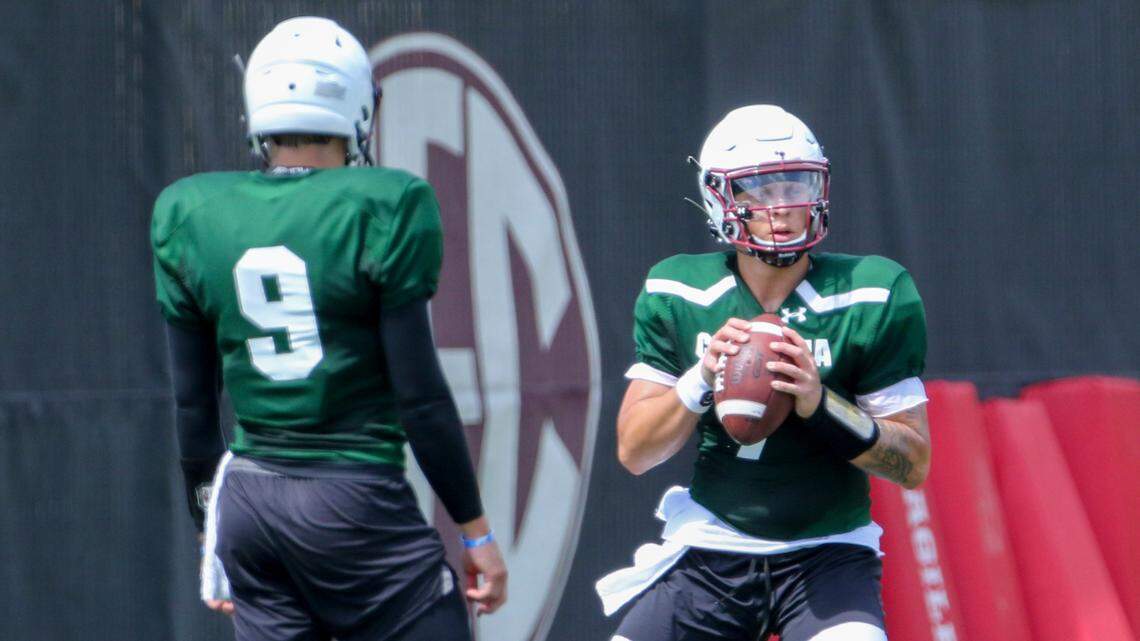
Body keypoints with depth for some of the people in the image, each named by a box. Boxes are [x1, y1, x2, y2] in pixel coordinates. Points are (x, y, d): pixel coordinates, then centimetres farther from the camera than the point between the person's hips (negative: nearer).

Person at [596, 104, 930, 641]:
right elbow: (633, 451, 0)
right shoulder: (676, 293, -1)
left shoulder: (872, 299, -8)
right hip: (710, 552, 2)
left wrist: (820, 404, -25)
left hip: (827, 553, -2)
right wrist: (702, 380, -19)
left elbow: (913, 465, -8)